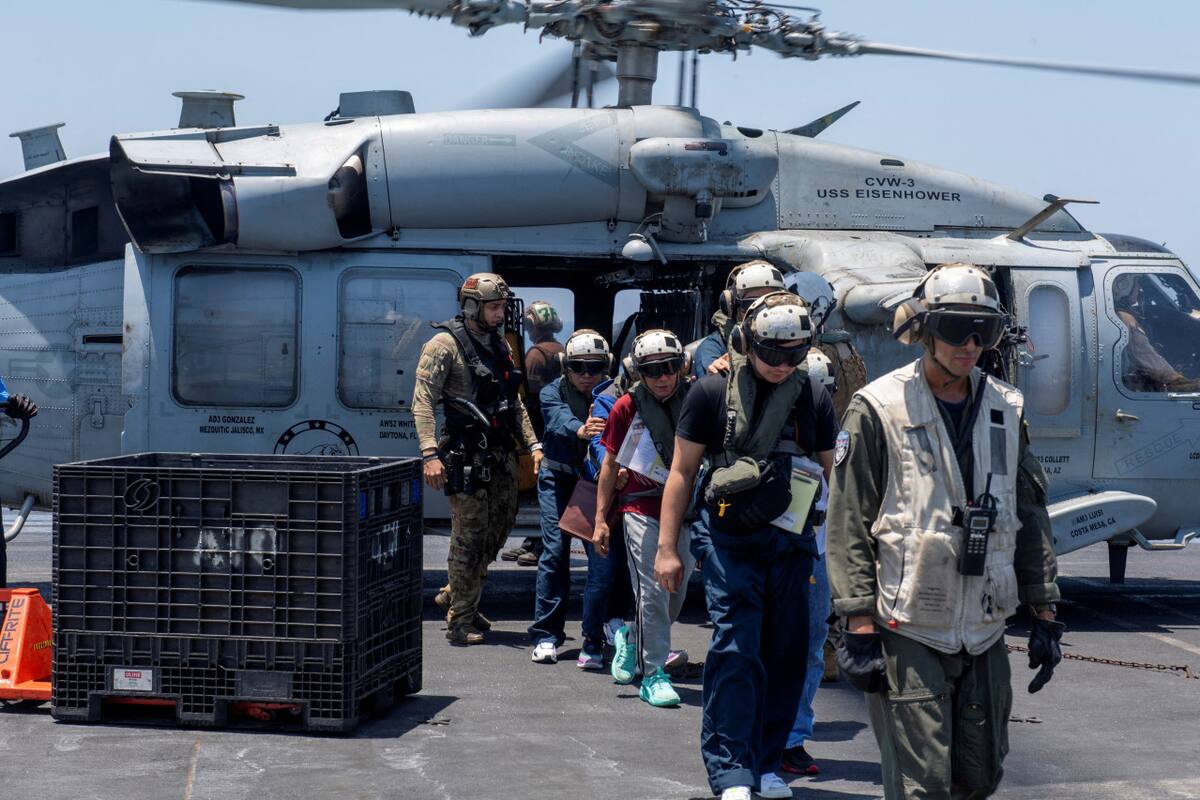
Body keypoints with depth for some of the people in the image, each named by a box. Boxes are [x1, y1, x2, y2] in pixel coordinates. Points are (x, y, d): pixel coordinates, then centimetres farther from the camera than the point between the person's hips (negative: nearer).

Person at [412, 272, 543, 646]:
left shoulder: (499, 344, 16)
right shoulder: (445, 344, -8)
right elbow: (423, 401, -15)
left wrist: (532, 444, 14)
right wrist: (429, 453, -24)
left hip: (502, 457, 8)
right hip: (468, 458, -8)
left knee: (498, 530, 13)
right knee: (469, 539, -5)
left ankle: (461, 601, 28)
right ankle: (460, 623, 4)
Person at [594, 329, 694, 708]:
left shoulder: (694, 400, -1)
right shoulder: (627, 407, -5)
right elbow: (610, 465, 3)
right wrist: (600, 518, 2)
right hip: (642, 509, -3)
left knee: (676, 593, 11)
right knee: (652, 592, -8)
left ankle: (631, 639, 37)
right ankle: (653, 674, 1)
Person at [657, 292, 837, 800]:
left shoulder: (814, 399, 7)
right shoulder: (712, 392, -2)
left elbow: (828, 473, 16)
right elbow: (682, 471, 2)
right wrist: (667, 547, 0)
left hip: (792, 543, 4)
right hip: (730, 541, -3)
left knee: (786, 654, 7)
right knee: (736, 651, -10)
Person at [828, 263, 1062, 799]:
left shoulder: (1006, 411, 8)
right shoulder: (879, 409, -8)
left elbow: (1031, 517, 15)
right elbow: (848, 527, -9)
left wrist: (1044, 613, 12)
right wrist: (858, 626, -13)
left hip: (985, 631, 5)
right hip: (908, 631, -5)